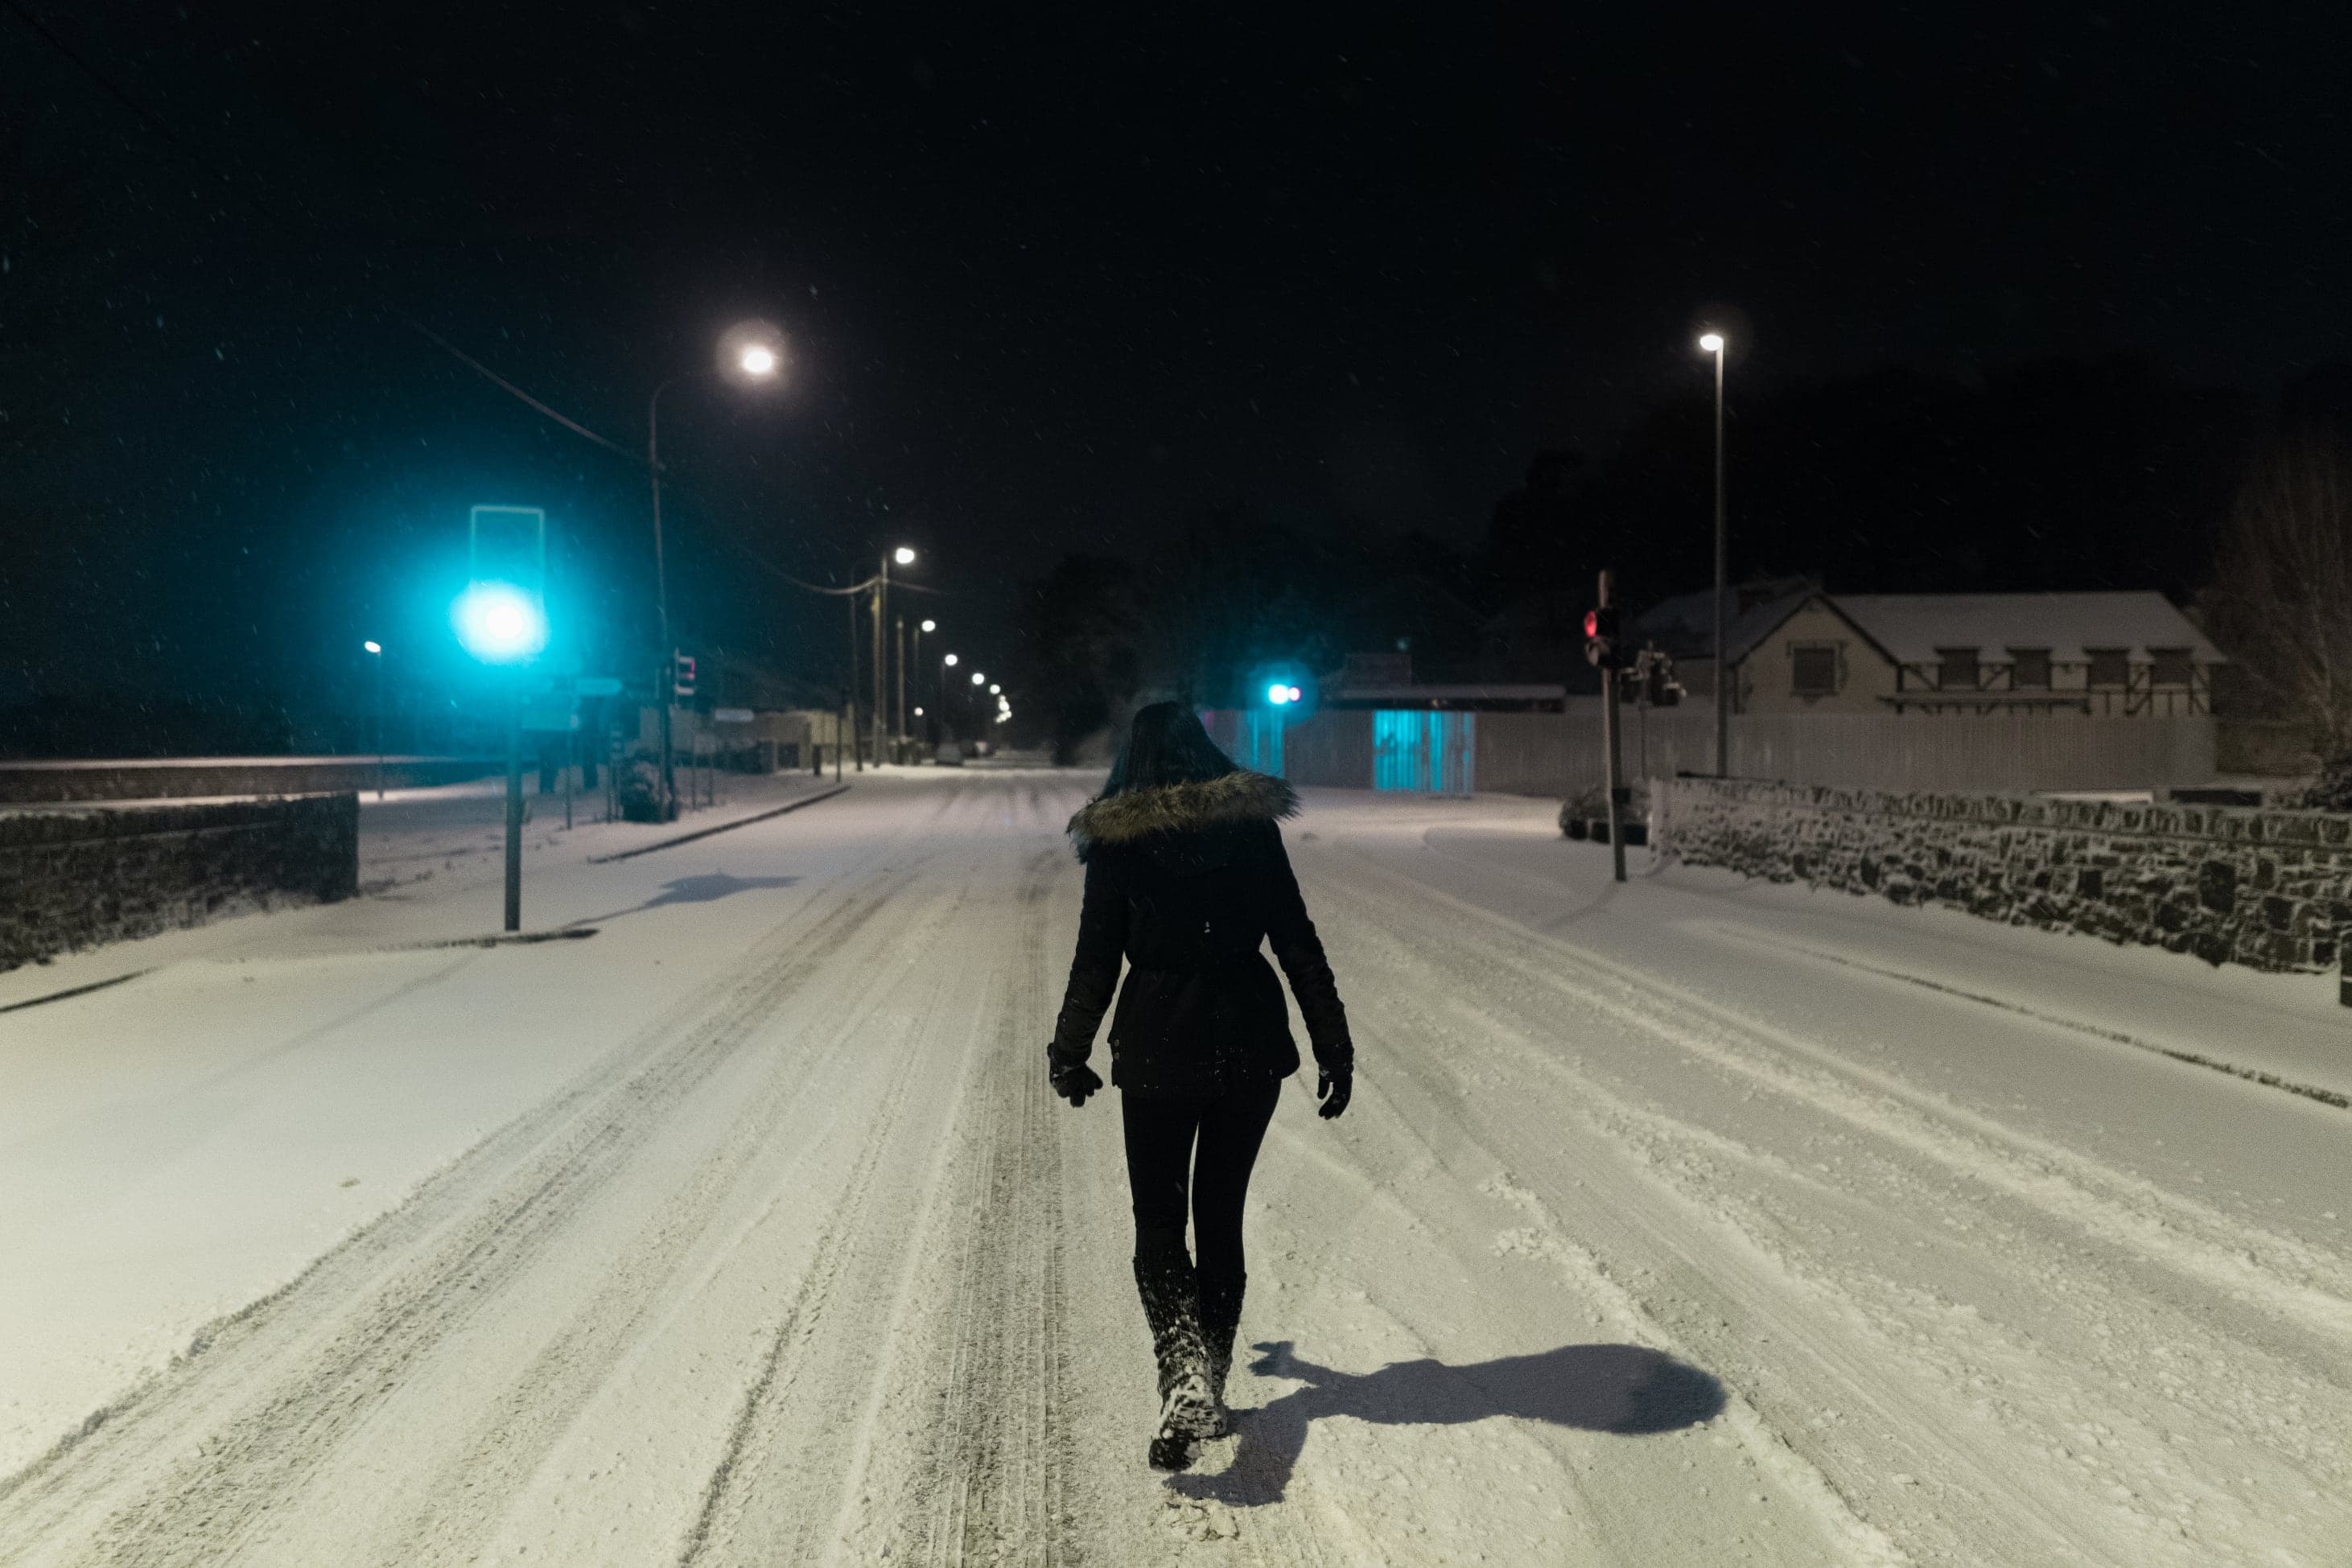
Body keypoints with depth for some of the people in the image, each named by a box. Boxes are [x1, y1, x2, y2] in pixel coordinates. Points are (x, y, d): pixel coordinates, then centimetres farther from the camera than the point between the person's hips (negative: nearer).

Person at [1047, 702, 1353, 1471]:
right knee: (1221, 1214, 16)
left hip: (1158, 1046, -2)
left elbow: (1095, 961, -3)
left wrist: (1069, 1056, 10)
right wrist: (1334, 1048, 4)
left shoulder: (1116, 840, -5)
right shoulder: (1252, 825, 0)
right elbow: (1299, 944, -2)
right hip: (1249, 1040, 2)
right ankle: (1211, 1386, 24)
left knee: (1158, 1223, 8)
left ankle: (1184, 1380, -13)